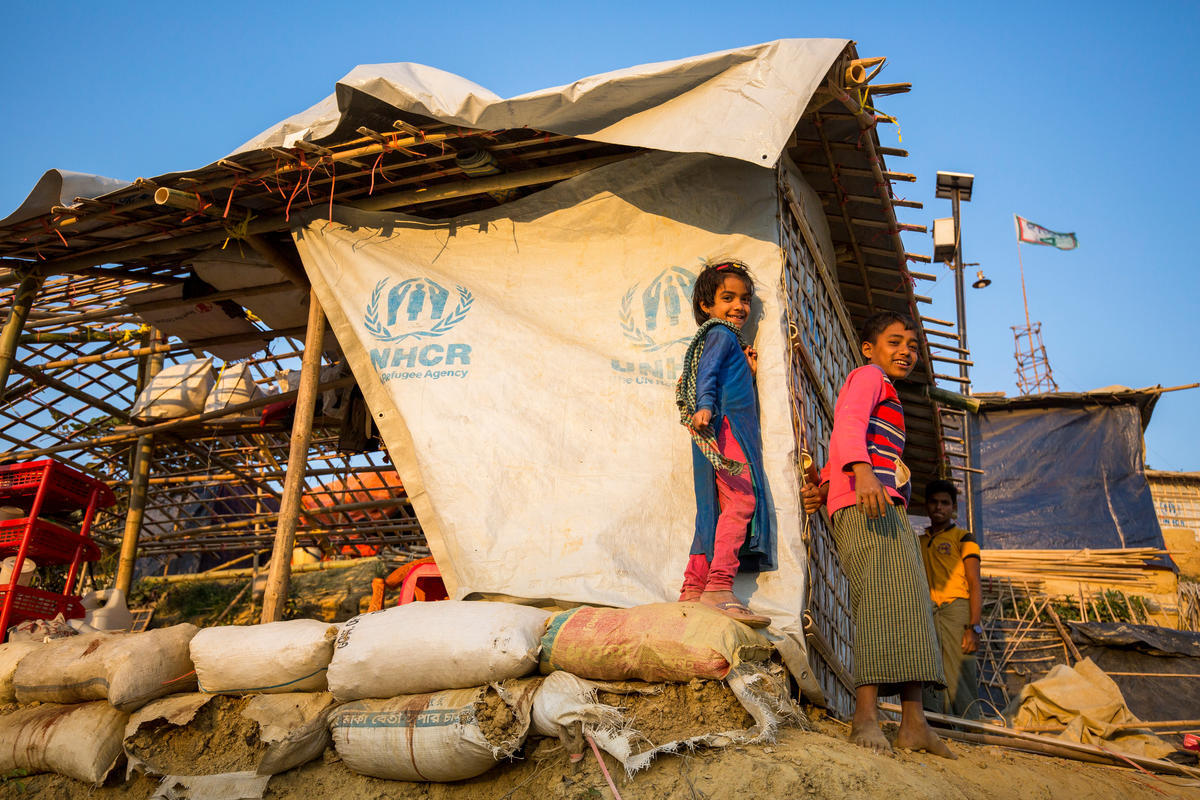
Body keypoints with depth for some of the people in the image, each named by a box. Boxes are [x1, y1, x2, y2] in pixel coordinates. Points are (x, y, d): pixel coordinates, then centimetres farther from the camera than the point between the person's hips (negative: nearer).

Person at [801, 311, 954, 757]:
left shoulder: (884, 394, 35)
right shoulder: (868, 376, 7)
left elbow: (838, 447, 26)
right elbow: (848, 424, -13)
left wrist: (824, 487, 5)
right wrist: (863, 473, -32)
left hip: (888, 509, 10)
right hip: (864, 504, -9)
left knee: (909, 602, -1)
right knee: (880, 595, -21)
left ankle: (913, 721, -4)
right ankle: (866, 716, -26)